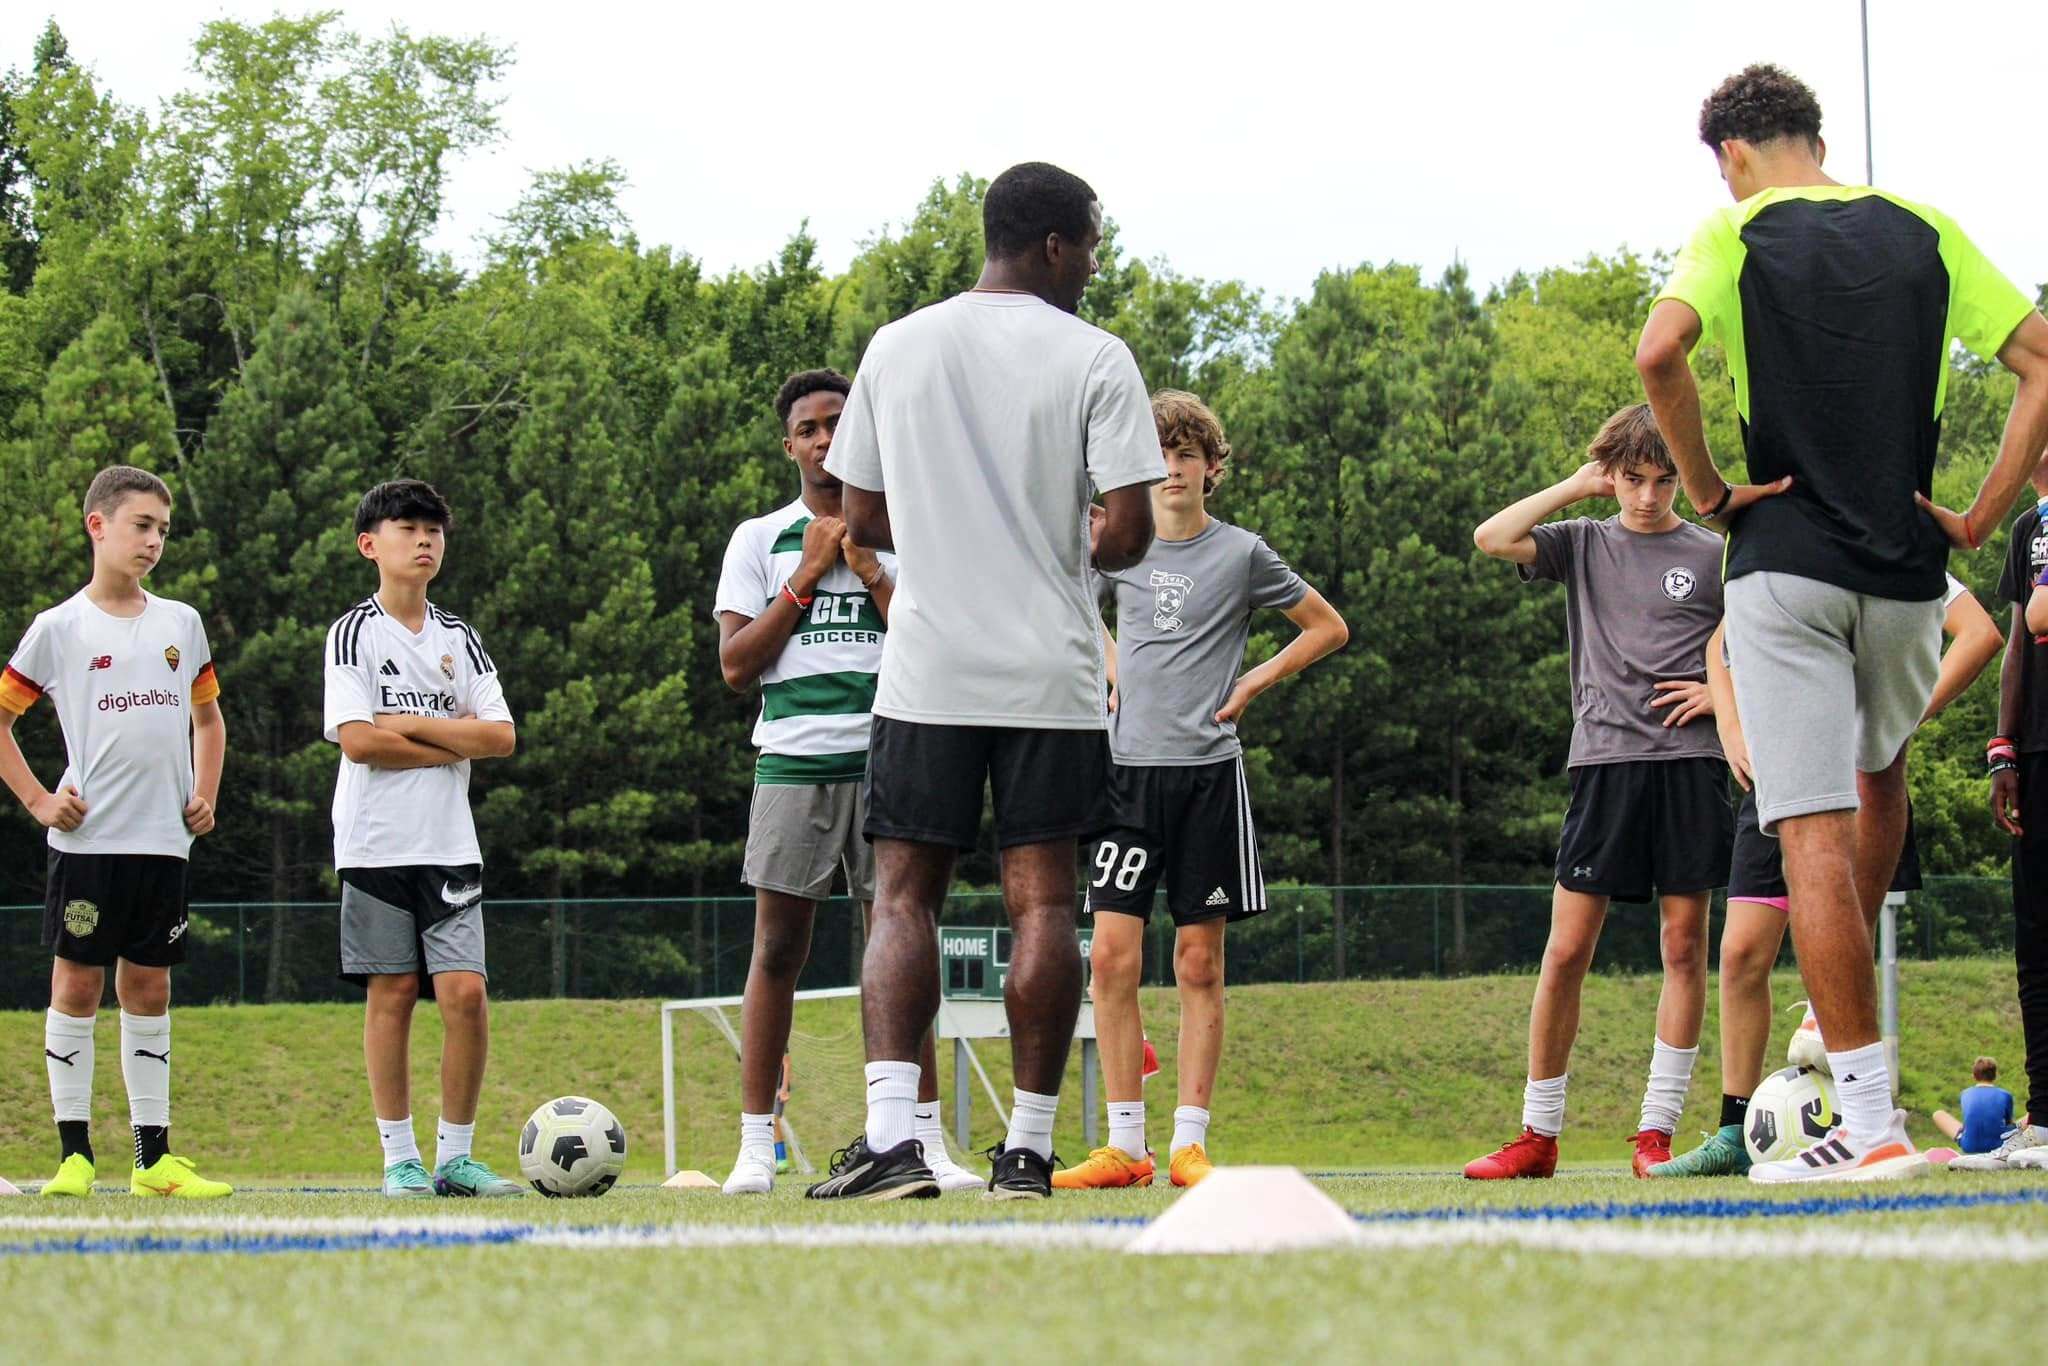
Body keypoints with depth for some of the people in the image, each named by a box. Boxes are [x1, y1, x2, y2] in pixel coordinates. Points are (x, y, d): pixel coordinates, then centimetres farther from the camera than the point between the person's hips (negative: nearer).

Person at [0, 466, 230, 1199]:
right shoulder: (59, 628, -1)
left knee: (148, 988, 7)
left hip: (164, 838, 4)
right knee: (77, 983, -3)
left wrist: (205, 795, 11)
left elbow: (207, 716, 24)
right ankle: (73, 1154, 1)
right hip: (87, 837, -4)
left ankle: (153, 1157, 9)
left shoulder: (181, 624, 11)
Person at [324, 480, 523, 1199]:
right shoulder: (353, 633, 0)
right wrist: (454, 744, -6)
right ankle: (400, 1158, 5)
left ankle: (455, 1155, 3)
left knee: (465, 991, -7)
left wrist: (414, 724, -8)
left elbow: (501, 736, 2)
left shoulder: (459, 638, 12)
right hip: (376, 840, -3)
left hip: (449, 843, 3)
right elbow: (358, 740, -12)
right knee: (391, 992, -2)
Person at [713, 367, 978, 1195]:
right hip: (793, 761, 0)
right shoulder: (759, 539, 11)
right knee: (777, 949, -2)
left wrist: (868, 569, -5)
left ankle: (925, 1137, -1)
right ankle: (757, 1143, 0)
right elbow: (736, 665, 2)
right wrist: (807, 577, -3)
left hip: (887, 760, 0)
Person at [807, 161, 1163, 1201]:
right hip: (1052, 677, -2)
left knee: (903, 893, 2)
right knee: (1041, 900, 3)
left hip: (926, 672, 2)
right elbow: (1127, 529, -10)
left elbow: (864, 521, 10)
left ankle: (891, 1132, -15)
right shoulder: (1095, 360, -4)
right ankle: (1028, 1147, 4)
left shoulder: (895, 349, 7)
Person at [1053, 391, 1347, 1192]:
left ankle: (1191, 1141, 4)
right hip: (1129, 765, 2)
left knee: (1199, 961, 0)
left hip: (1207, 771, -2)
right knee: (1113, 955, -6)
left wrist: (1255, 683, 1)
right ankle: (1126, 1146, -2)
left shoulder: (1241, 554, 1)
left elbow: (1328, 629, 10)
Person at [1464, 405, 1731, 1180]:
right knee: (1566, 951, -3)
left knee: (1684, 948, -1)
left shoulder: (1712, 555, 7)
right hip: (1603, 761, 0)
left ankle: (1657, 1131, 5)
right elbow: (1492, 538, -5)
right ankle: (1538, 1135, 5)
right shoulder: (1584, 544, 10)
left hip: (1688, 766, 0)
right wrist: (1575, 487, 1)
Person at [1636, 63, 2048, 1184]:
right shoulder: (1922, 231, 10)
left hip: (1785, 562, -4)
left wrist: (1708, 491, -8)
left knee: (1815, 833, -6)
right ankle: (1846, 1019, 28)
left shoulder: (1734, 233, -1)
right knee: (1881, 774, 30)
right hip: (1907, 569, 4)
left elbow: (1660, 352, -20)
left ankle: (1869, 1121, -12)